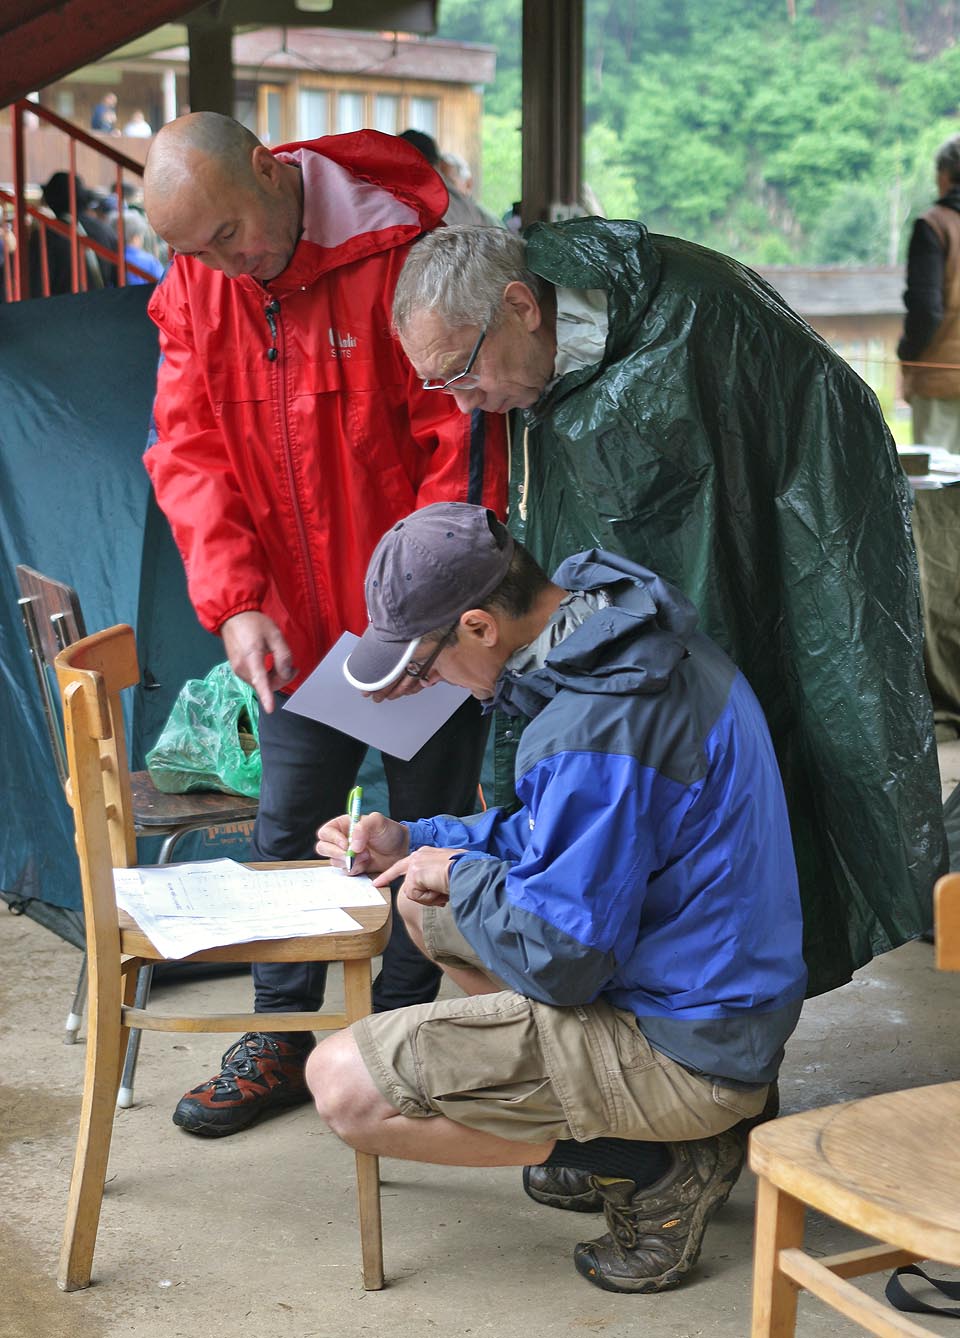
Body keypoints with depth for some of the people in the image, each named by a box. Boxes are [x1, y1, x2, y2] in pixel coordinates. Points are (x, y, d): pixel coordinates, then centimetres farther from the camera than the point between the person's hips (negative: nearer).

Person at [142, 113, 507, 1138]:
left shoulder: (407, 252, -18)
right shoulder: (192, 287, -1)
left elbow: (462, 439, -17)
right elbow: (188, 452, -1)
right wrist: (234, 602, -14)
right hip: (296, 625, 5)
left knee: (428, 829, 6)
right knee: (286, 825, 11)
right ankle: (279, 1041, 26)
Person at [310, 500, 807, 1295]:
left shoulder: (597, 731, -30)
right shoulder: (640, 641, 3)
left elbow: (558, 959, -25)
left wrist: (461, 874, -6)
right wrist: (415, 842, 11)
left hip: (683, 1046, -10)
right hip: (724, 994, 10)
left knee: (342, 1087, -14)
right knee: (425, 903, 23)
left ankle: (656, 1169, -2)